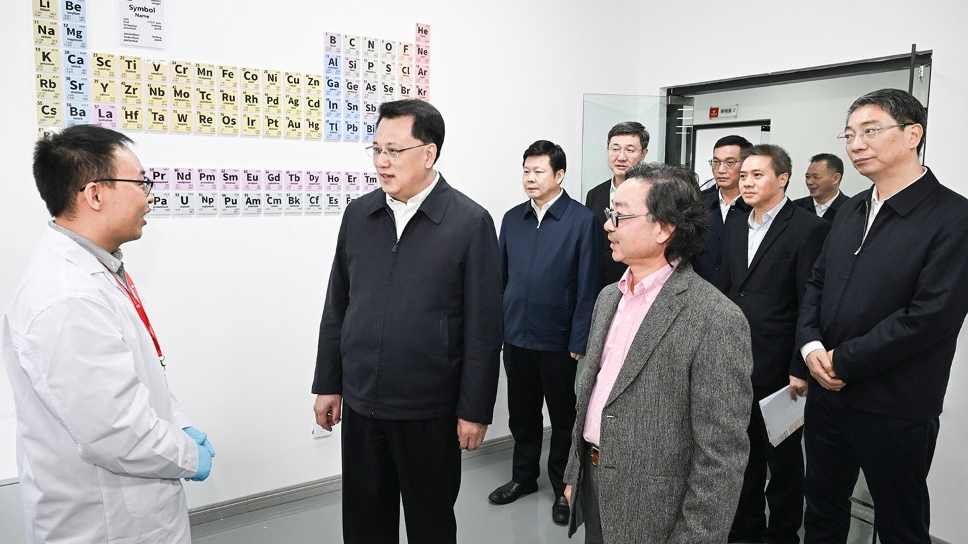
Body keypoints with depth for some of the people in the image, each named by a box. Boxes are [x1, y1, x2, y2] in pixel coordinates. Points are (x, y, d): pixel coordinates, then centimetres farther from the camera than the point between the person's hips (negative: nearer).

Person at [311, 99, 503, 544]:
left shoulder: (470, 222, -10)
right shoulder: (357, 214, 3)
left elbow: (483, 328, -10)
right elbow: (337, 307, 9)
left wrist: (475, 409, -9)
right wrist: (327, 384, 10)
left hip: (429, 411, -4)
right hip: (359, 403, 4)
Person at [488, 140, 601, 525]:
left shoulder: (582, 220, -9)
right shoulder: (512, 219, 5)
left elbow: (588, 287, -11)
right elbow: (500, 276, 8)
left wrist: (579, 341, -12)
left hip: (558, 340, -4)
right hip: (515, 336, 4)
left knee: (563, 419, 12)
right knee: (521, 414, 18)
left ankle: (563, 488, 29)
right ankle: (524, 476, 37)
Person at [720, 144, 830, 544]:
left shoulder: (809, 228, -10)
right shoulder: (737, 231, 11)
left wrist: (801, 369, -16)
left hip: (778, 370, -6)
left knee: (783, 460, 10)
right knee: (743, 454, 17)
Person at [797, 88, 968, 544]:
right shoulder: (851, 211, 9)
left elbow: (932, 316, -21)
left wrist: (843, 361, -16)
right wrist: (811, 344, -6)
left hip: (895, 408, -6)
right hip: (828, 392, 6)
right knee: (822, 506, 20)